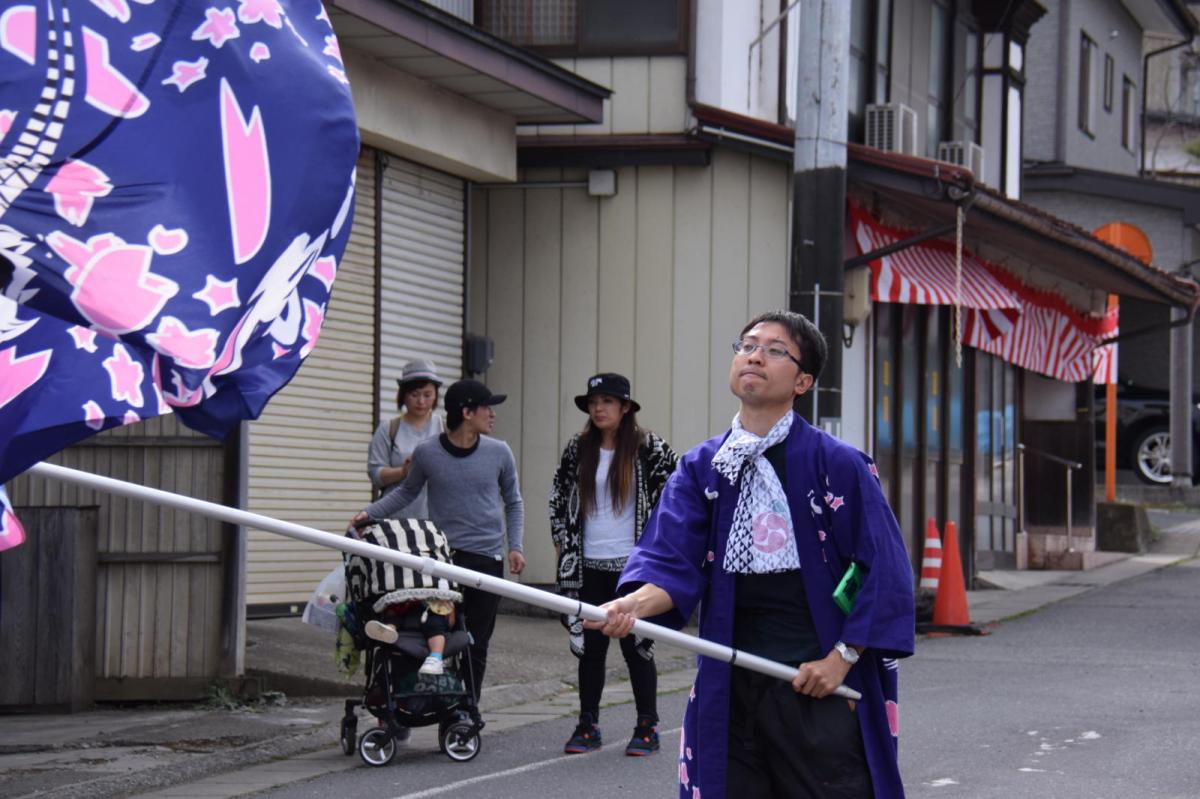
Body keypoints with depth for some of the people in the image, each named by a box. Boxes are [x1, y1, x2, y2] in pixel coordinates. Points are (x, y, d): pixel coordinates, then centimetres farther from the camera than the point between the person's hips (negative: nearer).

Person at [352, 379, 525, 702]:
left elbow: (513, 502, 14)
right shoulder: (427, 453, -2)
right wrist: (369, 513, 2)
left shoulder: (499, 453, 2)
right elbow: (407, 492, 13)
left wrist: (515, 546, 3)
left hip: (487, 559, 1)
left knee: (475, 646, 4)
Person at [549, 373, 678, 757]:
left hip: (633, 565, -4)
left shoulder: (648, 448, -5)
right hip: (588, 566, 4)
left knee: (636, 645, 1)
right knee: (589, 646, 7)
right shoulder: (579, 448, 7)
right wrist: (562, 539, 10)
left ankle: (647, 727, 10)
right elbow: (558, 494, 18)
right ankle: (588, 725, 15)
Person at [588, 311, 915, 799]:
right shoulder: (700, 467, 7)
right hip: (730, 687, 4)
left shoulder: (840, 465, -4)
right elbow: (671, 558, -6)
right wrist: (633, 604, -26)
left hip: (821, 687, -3)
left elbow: (885, 571, -5)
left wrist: (841, 657, -10)